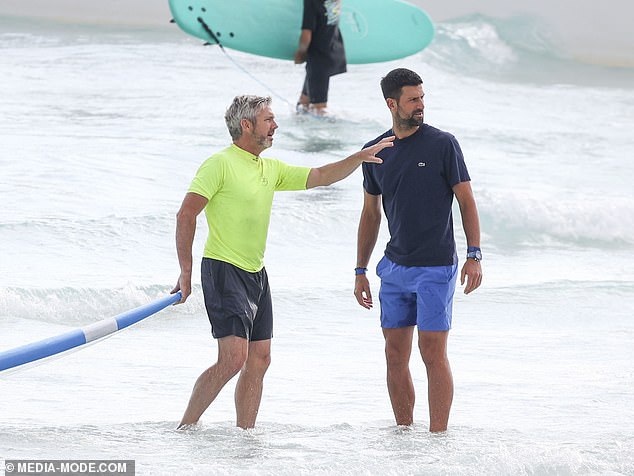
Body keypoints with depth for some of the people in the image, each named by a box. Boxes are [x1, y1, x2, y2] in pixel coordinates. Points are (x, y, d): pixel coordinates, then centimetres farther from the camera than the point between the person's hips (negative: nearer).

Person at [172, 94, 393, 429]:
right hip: (224, 272, -9)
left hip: (256, 275, 9)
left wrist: (361, 157, 4)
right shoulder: (220, 164, -11)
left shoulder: (271, 169, 14)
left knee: (259, 359, 6)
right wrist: (186, 273, -16)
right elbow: (185, 216, -13)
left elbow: (321, 177, 19)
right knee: (233, 358, -16)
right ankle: (186, 427, -8)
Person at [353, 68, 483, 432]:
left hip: (436, 268, -5)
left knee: (434, 354, -7)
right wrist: (361, 271, 15)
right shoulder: (376, 152, 7)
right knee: (396, 356, 6)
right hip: (395, 267, 5)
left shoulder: (443, 144, -5)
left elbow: (467, 201, -3)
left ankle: (438, 435, -5)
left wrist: (475, 256, -12)